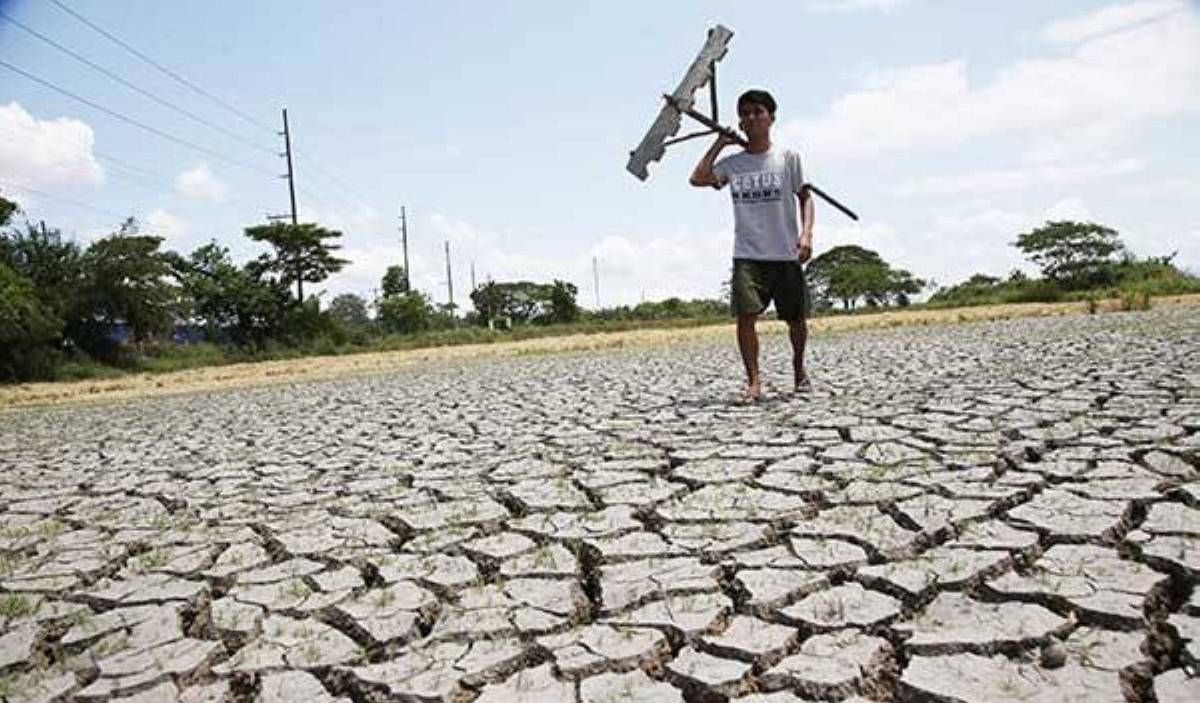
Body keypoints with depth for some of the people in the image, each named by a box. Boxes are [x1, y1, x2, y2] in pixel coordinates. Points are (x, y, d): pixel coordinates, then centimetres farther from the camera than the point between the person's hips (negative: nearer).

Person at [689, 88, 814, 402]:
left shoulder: (787, 157, 4)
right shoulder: (732, 163, 8)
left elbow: (804, 197, 6)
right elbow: (698, 179, -5)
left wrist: (806, 233, -9)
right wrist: (719, 143, 1)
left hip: (786, 255, 0)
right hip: (747, 255, 1)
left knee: (795, 318, 9)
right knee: (746, 315, -15)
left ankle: (798, 368, 35)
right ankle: (753, 381, -7)